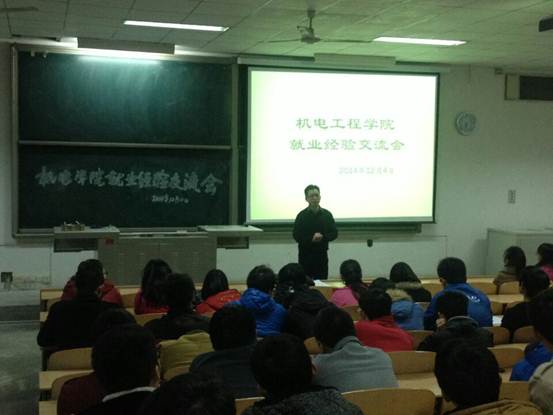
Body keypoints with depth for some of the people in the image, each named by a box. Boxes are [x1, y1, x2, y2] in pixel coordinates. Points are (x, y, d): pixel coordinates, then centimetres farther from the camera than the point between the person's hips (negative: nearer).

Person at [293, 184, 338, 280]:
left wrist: (322, 237, -14)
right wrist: (311, 238, -20)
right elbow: (297, 236, -5)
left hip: (322, 255, 2)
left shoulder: (327, 214, 5)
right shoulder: (301, 216, -2)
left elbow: (334, 233, 5)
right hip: (305, 255, -2)